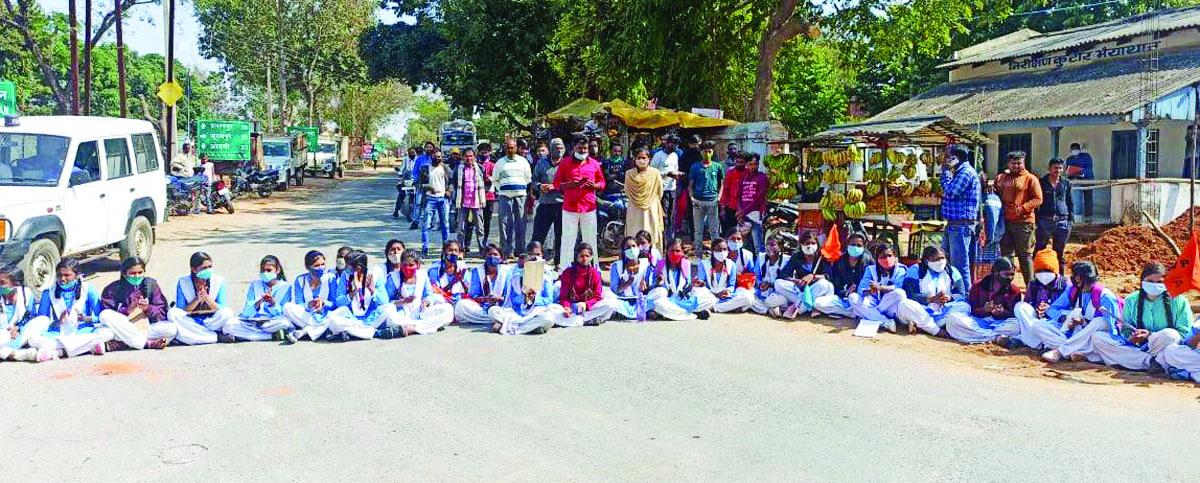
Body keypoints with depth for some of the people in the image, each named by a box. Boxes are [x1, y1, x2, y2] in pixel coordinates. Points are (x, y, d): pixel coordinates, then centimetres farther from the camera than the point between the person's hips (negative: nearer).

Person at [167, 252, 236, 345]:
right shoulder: (183, 282, -1)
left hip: (211, 322, -1)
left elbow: (222, 310, -3)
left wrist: (207, 298, -19)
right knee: (172, 313, -29)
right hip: (190, 323, 1)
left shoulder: (219, 281, 0)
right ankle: (217, 337, -32)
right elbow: (181, 312, -6)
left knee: (228, 312, -27)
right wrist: (197, 300, -20)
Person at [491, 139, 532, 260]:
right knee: (505, 222, -6)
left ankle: (519, 249, 3)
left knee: (520, 222, -2)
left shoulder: (523, 161, 12)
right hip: (504, 195, 0)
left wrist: (521, 188, 11)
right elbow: (495, 180, 18)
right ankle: (507, 250, -4)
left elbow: (528, 178, 18)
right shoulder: (500, 163, 11)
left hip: (520, 195, 1)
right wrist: (501, 189, 9)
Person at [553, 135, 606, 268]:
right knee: (567, 240, -3)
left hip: (589, 208, 2)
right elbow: (556, 183, 5)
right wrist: (569, 185, -14)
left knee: (590, 240, 4)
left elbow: (602, 183, 16)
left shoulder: (594, 164, 11)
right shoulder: (565, 163, 6)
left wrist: (594, 186, -6)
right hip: (569, 208, -2)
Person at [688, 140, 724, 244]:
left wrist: (719, 198, -1)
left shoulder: (718, 167, 10)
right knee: (698, 230, 5)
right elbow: (690, 185, 8)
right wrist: (692, 197, -8)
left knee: (714, 230, 4)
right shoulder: (695, 167, 7)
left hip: (713, 201, 0)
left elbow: (721, 184, 13)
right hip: (698, 201, 0)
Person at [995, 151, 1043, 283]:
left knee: (1025, 254, -1)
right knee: (1006, 253, 9)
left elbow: (1037, 199, -4)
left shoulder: (1030, 179, 2)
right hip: (1005, 221, 5)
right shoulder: (1001, 178, 16)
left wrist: (1022, 208, -17)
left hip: (1023, 222, -5)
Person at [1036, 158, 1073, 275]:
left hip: (1062, 221, 2)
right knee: (1039, 249, -3)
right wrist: (1035, 220, -1)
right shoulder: (1042, 183, 3)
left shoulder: (1066, 183, 11)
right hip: (1044, 220, -2)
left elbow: (1071, 202, 16)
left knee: (1060, 251, 8)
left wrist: (1071, 219, 8)